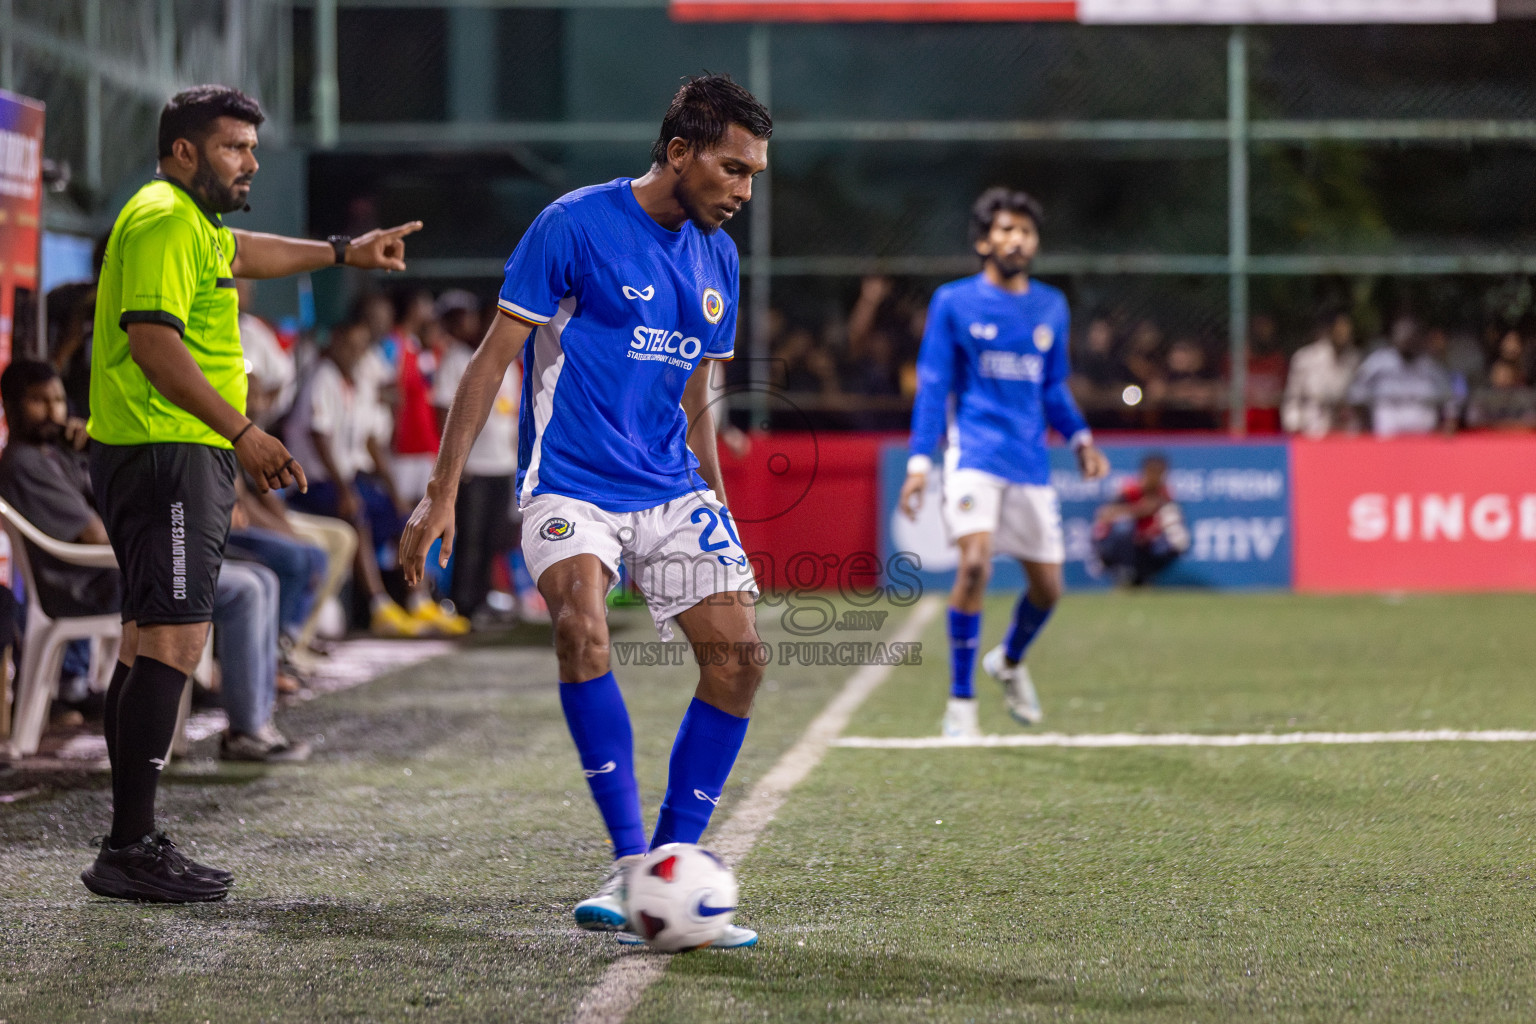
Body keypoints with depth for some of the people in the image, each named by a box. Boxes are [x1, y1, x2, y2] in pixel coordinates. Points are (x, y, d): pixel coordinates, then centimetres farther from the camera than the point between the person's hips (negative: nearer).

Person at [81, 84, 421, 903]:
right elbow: (152, 339, -23)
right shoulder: (163, 221, -12)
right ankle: (131, 849, -17)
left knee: (150, 644, 12)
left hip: (174, 459, 11)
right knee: (171, 641, -15)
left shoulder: (189, 222, 21)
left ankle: (131, 846, 15)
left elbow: (235, 252, 44)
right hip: (168, 457, -11)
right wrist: (241, 431, -25)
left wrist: (343, 252, 51)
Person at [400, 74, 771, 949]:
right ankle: (631, 866, -24)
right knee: (582, 625, -30)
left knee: (738, 650, -9)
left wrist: (720, 526, 22)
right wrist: (443, 494, -11)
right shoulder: (575, 226, -8)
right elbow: (494, 359, -6)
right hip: (570, 484, -6)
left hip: (672, 489, 6)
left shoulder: (718, 259, 11)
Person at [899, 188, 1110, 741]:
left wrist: (1079, 437, 4)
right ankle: (961, 700, -12)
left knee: (1048, 585, 6)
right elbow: (933, 385, 1)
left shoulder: (1051, 307, 12)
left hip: (1030, 464, 4)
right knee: (975, 563, -24)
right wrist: (919, 461, -6)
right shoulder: (953, 302, 1)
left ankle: (1010, 660, 40)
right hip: (975, 455, -4)